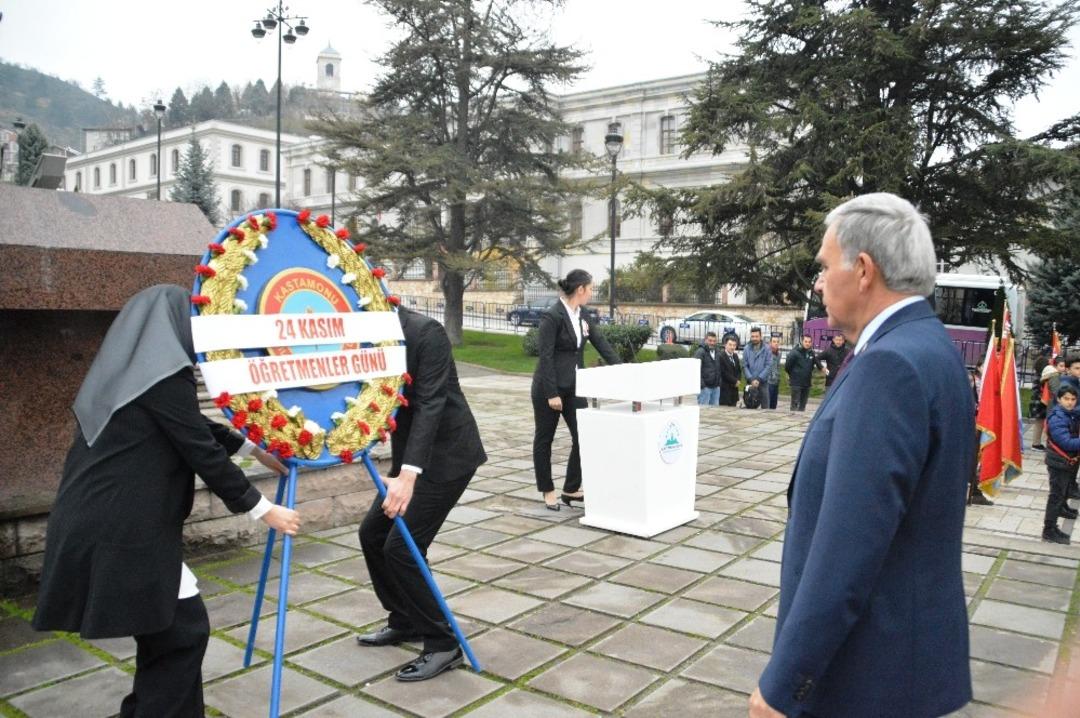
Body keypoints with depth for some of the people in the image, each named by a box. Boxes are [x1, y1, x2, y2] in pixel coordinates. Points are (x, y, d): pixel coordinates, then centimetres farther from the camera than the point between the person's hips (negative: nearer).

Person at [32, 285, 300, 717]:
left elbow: (195, 427, 23)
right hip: (121, 530, -9)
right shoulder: (165, 374, -14)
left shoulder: (123, 370, 15)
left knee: (164, 626, 20)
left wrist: (254, 448, 28)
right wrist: (263, 510, -6)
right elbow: (202, 451, -14)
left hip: (95, 522, 9)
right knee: (183, 628, 3)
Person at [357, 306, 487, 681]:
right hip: (410, 453, 9)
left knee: (401, 547, -11)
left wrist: (408, 474, -34)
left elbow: (430, 403, -28)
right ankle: (404, 621, 29)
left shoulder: (425, 331, -22)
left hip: (447, 453, -8)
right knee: (372, 533, 11)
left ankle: (443, 643, 4)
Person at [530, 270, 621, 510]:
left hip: (574, 387, 7)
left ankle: (571, 489, 16)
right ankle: (548, 491, 21)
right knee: (544, 439, 8)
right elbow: (545, 357, -18)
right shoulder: (552, 316, -16)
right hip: (549, 388, -7)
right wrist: (552, 394, -20)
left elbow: (602, 345, 7)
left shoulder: (582, 316, 6)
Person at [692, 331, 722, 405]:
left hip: (716, 387, 7)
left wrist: (719, 382, 15)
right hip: (705, 387, -7)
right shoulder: (700, 352, -8)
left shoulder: (718, 353, 16)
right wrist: (701, 384, -20)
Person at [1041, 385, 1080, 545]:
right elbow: (1067, 442, -30)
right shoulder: (1056, 419, -25)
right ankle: (1049, 530, -4)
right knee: (1056, 494, -7)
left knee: (1065, 488, 30)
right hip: (1058, 462, -9)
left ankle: (1062, 508, 54)